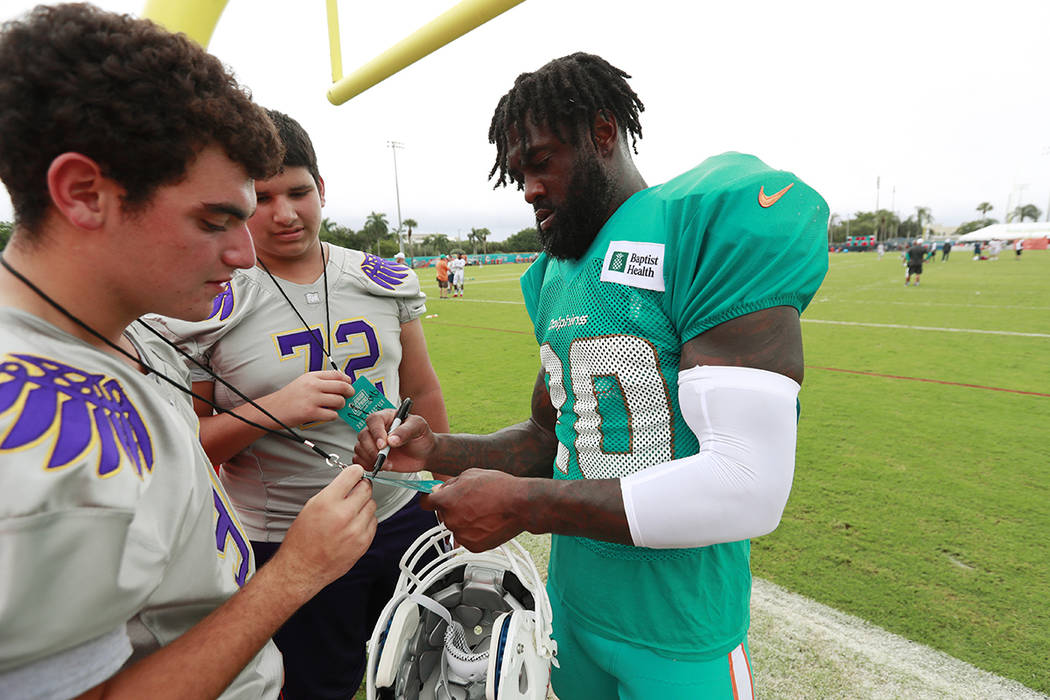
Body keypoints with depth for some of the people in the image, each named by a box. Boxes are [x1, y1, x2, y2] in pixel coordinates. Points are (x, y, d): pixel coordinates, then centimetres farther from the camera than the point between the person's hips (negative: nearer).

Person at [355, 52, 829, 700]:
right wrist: (435, 451, -5)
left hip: (679, 632, -6)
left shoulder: (710, 223, -19)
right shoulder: (556, 278, 4)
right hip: (572, 597, 7)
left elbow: (748, 487, -27)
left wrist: (522, 505, -23)